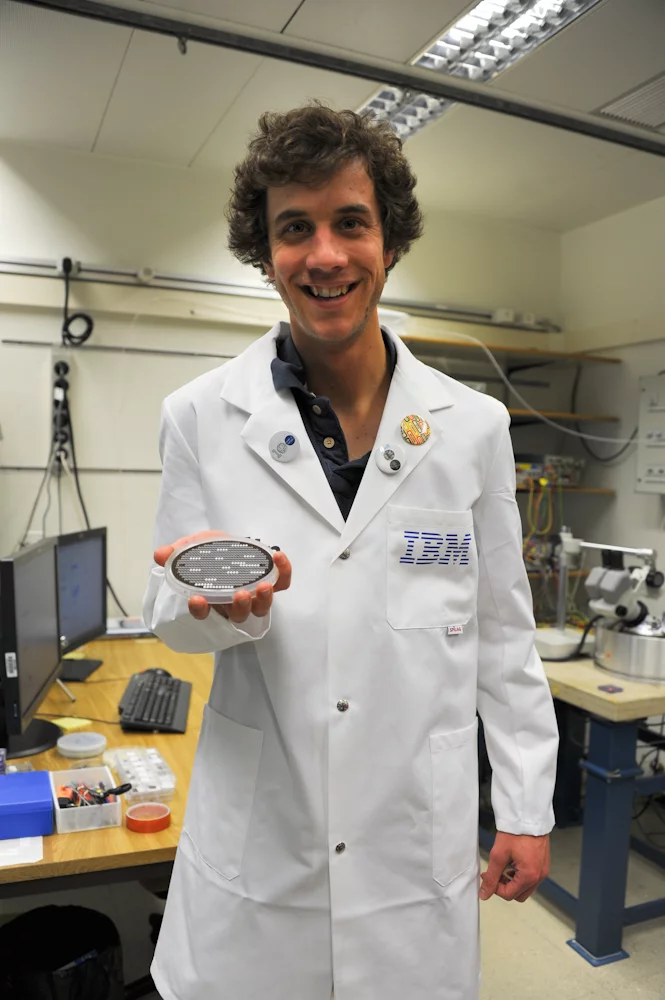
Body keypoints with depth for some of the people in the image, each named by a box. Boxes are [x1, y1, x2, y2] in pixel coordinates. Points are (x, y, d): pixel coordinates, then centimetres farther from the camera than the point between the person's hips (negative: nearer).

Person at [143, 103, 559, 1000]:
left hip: (419, 851, 1)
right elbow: (169, 616, 0)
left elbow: (504, 632, 2)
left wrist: (529, 806, 4)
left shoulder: (473, 425, -4)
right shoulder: (201, 417, -7)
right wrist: (228, 602, -23)